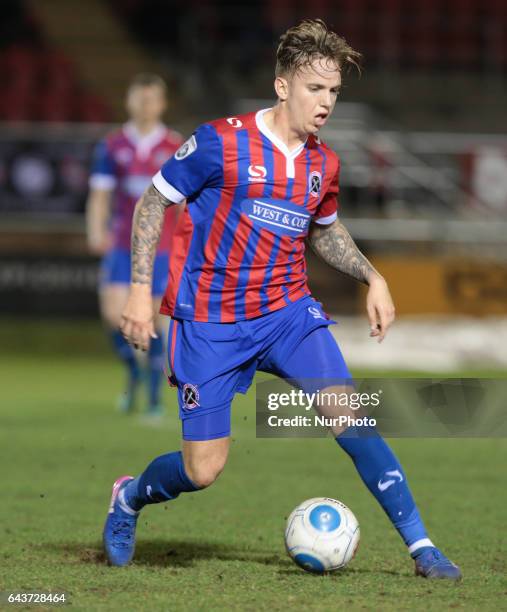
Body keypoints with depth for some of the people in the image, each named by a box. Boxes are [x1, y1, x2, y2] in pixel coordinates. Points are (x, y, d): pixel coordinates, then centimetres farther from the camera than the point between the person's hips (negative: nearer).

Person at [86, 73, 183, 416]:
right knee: (114, 315, -12)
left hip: (160, 248, -1)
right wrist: (96, 231, -12)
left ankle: (155, 397, 11)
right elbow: (100, 196, 5)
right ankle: (133, 372, 16)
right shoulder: (111, 147, 5)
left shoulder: (177, 148, 2)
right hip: (121, 246, 1)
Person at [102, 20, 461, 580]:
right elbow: (153, 202, -5)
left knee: (348, 414, -18)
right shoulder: (221, 143, -14)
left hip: (287, 310, 4)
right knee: (203, 471, -4)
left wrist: (371, 276, 8)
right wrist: (140, 290, -12)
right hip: (210, 323, -4)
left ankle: (420, 545, -13)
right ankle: (129, 497, 30)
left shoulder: (324, 165, 3)